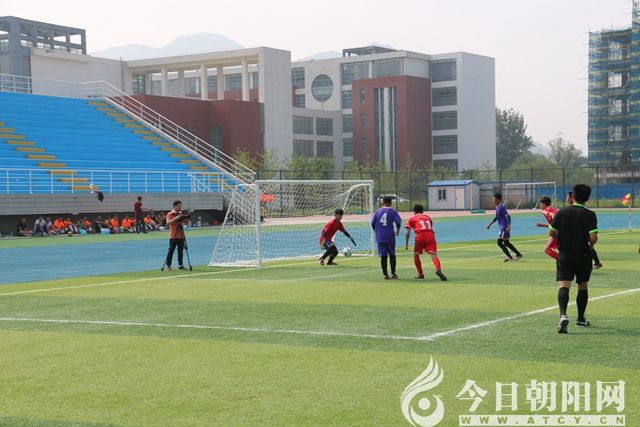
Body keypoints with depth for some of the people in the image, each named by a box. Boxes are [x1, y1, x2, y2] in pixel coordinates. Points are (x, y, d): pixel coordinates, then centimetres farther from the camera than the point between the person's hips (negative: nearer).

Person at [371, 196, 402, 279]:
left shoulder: (378, 211, 7)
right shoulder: (393, 211, -1)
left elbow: (372, 223, 3)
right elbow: (398, 222, -11)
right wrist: (398, 230, 6)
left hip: (380, 237, 2)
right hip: (390, 236, -2)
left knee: (383, 256, 4)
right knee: (392, 255, 11)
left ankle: (385, 275, 2)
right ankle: (393, 274, 12)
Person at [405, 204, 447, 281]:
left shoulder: (412, 219, 21)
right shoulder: (428, 217, 30)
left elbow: (408, 232, 11)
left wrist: (406, 244, 13)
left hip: (420, 236, -2)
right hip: (430, 235, 2)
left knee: (416, 255, 20)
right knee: (433, 254, -11)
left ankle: (420, 274, 20)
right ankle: (438, 269, -38)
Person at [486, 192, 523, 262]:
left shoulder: (502, 208, -18)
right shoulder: (497, 207, 11)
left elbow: (508, 216, -23)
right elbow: (497, 217, 25)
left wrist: (509, 226, -30)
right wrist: (490, 224, 24)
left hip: (505, 227, -10)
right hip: (501, 227, 10)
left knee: (499, 242, -9)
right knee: (506, 243, 15)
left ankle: (509, 257, -2)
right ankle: (519, 254, 23)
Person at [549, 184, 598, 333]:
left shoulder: (562, 212, -1)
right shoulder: (590, 215, -9)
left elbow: (551, 233, 2)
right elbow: (593, 237, -18)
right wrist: (591, 245, 5)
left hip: (564, 254, 1)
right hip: (583, 255, -1)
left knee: (563, 286, -8)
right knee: (583, 286, 18)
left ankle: (563, 315, -32)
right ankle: (581, 319, 29)